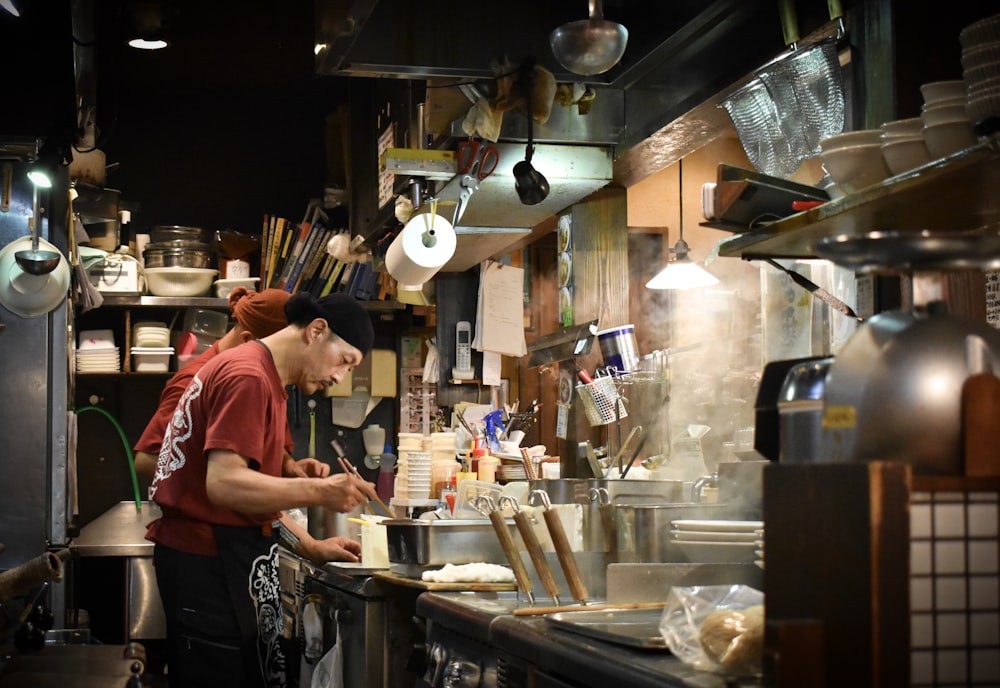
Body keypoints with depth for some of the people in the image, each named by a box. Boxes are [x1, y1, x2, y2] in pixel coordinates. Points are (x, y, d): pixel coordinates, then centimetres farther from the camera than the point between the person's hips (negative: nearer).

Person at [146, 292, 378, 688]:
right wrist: (319, 492, -26)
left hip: (227, 557, 10)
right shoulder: (249, 377, -15)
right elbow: (224, 485, -25)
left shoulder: (264, 379, 18)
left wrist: (311, 548, 11)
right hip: (210, 562, -10)